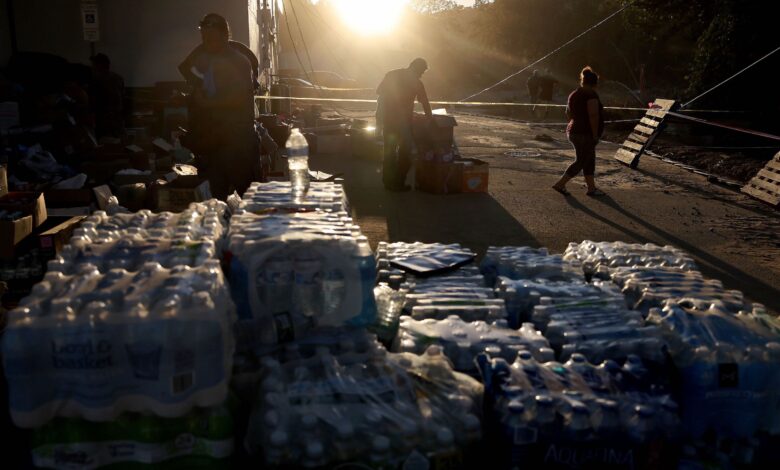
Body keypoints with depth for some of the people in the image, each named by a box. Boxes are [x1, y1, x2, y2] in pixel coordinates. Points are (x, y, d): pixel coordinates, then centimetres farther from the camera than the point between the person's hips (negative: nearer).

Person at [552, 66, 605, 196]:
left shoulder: (574, 94, 11)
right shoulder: (591, 95, -15)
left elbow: (568, 113, 21)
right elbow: (593, 115, -23)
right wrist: (595, 134, -18)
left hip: (574, 131, 9)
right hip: (585, 134, -9)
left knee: (589, 161, 14)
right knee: (580, 162, -1)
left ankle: (592, 188, 17)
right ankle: (560, 184, -1)